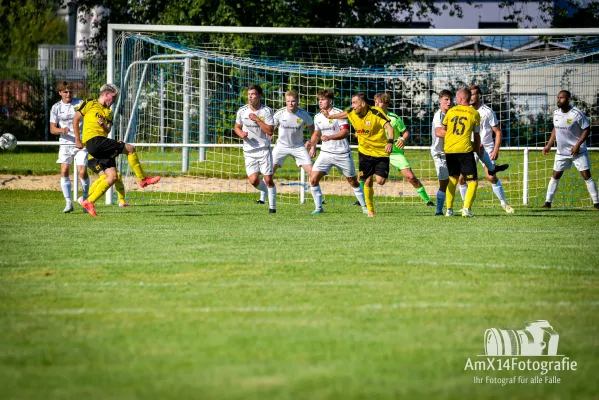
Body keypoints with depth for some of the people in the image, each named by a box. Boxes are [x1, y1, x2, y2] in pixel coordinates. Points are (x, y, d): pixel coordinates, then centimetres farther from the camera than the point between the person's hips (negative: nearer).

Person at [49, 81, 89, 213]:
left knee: (82, 171, -10)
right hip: (65, 143, 1)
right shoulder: (56, 107, 3)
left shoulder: (80, 103, 0)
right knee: (64, 170, -12)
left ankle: (85, 199, 14)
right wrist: (61, 130, -19)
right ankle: (68, 202, -7)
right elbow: (52, 129, 3)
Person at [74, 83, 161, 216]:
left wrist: (104, 125, -11)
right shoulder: (90, 104, 4)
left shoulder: (109, 112, 23)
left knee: (113, 176, -1)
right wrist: (78, 140, 5)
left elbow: (108, 130, 12)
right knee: (130, 149, -14)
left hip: (102, 143, 8)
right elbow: (76, 119, 7)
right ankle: (143, 179, -3)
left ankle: (89, 202, 0)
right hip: (94, 141, -8)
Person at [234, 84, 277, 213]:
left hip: (264, 149, -2)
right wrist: (241, 134, -7)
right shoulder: (242, 111, 2)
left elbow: (270, 131, -15)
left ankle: (272, 206, 10)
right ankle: (268, 191, 23)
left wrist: (256, 119, -19)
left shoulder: (266, 111, -7)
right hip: (249, 151, 2)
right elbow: (237, 127, 16)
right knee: (253, 180, -9)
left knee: (268, 179, -5)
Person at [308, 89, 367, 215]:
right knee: (313, 179, -11)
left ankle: (364, 207, 22)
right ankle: (318, 207, 1)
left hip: (342, 153, -4)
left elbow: (345, 132, -19)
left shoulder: (339, 113, -11)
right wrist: (312, 145, 5)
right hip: (326, 152, 4)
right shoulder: (318, 117, 8)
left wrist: (329, 137, -29)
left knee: (353, 181, 7)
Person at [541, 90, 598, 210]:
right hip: (562, 152, 5)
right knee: (555, 176, 7)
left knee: (586, 176, -6)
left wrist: (577, 145, -21)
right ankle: (548, 202, 14)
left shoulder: (577, 114, -18)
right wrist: (549, 145, 12)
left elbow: (587, 129, -13)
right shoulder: (556, 113, 1)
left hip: (578, 151, -5)